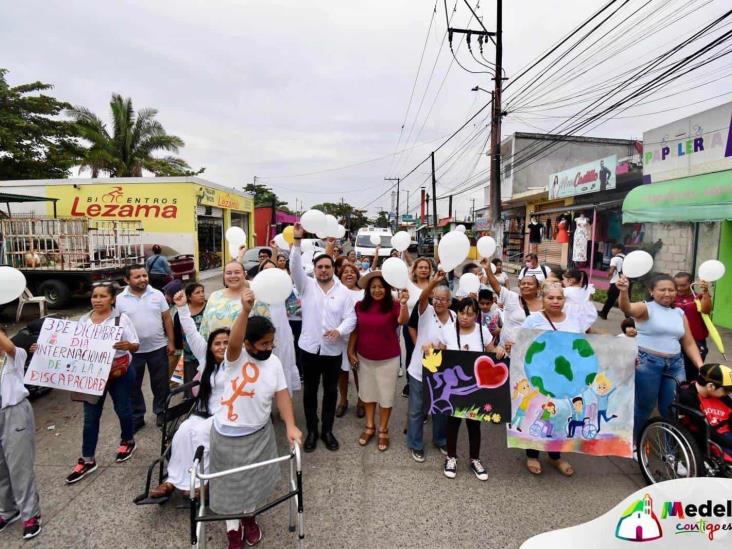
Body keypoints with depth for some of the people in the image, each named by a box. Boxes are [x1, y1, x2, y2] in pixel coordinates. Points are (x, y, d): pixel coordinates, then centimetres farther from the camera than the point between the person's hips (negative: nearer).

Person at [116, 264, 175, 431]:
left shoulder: (157, 295, -3)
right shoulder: (120, 300, -5)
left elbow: (167, 319, 1)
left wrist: (171, 342, -1)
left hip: (158, 348, 0)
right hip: (132, 351, 0)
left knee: (161, 383, 11)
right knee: (133, 386, 12)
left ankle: (162, 413, 29)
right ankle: (136, 418, 29)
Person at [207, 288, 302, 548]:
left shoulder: (274, 362, -6)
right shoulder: (235, 358, -21)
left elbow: (282, 394, -6)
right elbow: (233, 343, -44)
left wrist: (291, 426, -18)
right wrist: (245, 310, -60)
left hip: (260, 432, 4)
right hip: (229, 433, -4)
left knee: (254, 479, 21)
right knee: (231, 482, 14)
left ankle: (249, 518, 46)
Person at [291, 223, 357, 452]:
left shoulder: (344, 292, 0)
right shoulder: (306, 285, 0)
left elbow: (351, 318, -4)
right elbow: (295, 267, -16)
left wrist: (340, 331, -25)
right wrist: (297, 240, -27)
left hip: (333, 350, 1)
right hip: (309, 348, 0)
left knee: (331, 391, 13)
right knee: (310, 391, 12)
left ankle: (327, 431, 30)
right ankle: (311, 431, 29)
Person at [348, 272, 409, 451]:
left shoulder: (393, 305, -16)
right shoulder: (360, 306, -6)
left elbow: (403, 321, -35)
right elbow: (355, 330, 3)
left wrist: (403, 304, -52)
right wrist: (351, 351, 2)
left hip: (388, 359, -3)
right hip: (365, 358, 3)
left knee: (386, 394, 11)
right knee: (367, 392, 18)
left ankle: (383, 430, 30)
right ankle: (370, 426, 38)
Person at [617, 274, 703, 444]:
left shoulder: (679, 313, 11)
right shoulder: (646, 307, -6)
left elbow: (689, 343, 14)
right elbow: (628, 309, -30)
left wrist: (700, 365, 1)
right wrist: (624, 291, -50)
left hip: (674, 364, 5)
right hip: (647, 363, -5)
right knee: (645, 407, 5)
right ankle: (632, 442, 27)